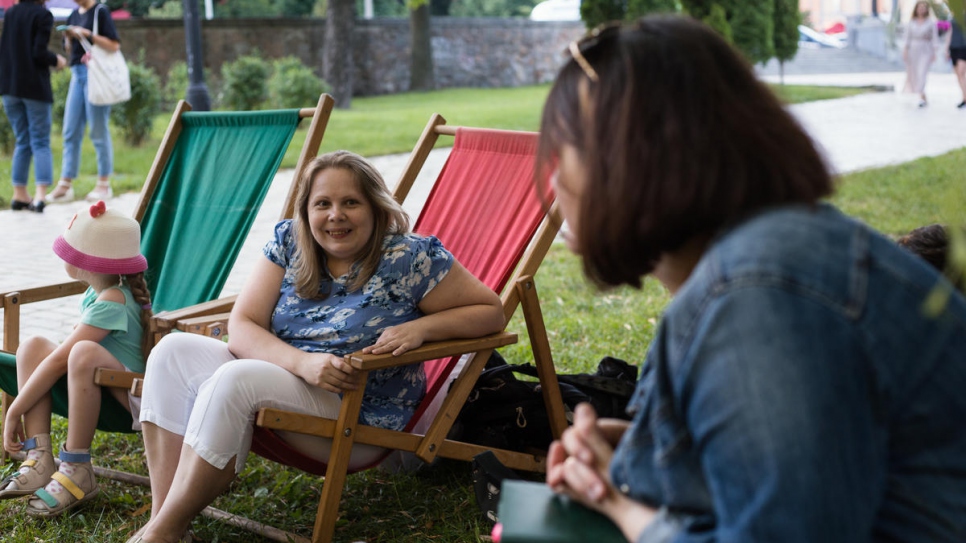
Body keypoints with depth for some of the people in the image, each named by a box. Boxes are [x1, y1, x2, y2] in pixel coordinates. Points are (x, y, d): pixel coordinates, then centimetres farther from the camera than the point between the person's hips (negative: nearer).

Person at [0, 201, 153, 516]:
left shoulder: (112, 301, -20)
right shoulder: (96, 291, 7)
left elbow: (59, 359, -21)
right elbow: (58, 353, 16)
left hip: (131, 396, -10)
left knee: (84, 352, -37)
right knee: (32, 346, -3)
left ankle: (77, 471, -26)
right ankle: (39, 459, -12)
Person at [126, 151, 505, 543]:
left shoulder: (412, 258, -8)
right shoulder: (288, 241, 3)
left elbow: (491, 312, -3)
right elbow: (242, 328, -3)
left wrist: (420, 327, -20)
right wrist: (302, 362, -23)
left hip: (359, 423, -6)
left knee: (237, 377, -30)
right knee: (174, 350, -13)